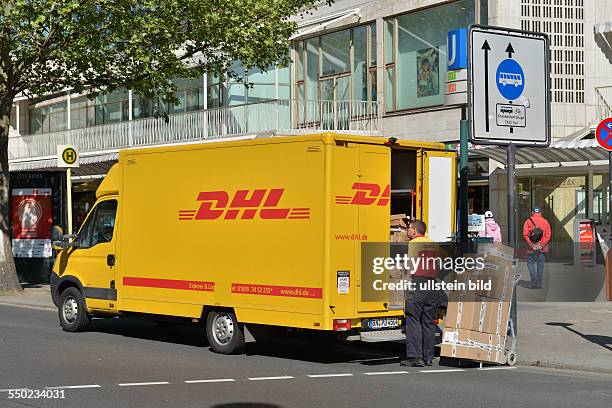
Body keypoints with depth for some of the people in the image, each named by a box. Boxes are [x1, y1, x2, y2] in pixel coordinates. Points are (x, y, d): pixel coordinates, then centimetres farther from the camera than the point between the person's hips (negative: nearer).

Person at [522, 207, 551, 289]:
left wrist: (530, 245, -8)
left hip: (532, 248, -2)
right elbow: (548, 235, -3)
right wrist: (542, 244, -6)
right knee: (540, 264, 10)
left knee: (530, 263, 9)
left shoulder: (528, 221, 0)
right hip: (542, 248, 2)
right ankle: (539, 283, 11)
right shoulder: (545, 222, 5)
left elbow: (525, 235, -10)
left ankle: (534, 279, -7)